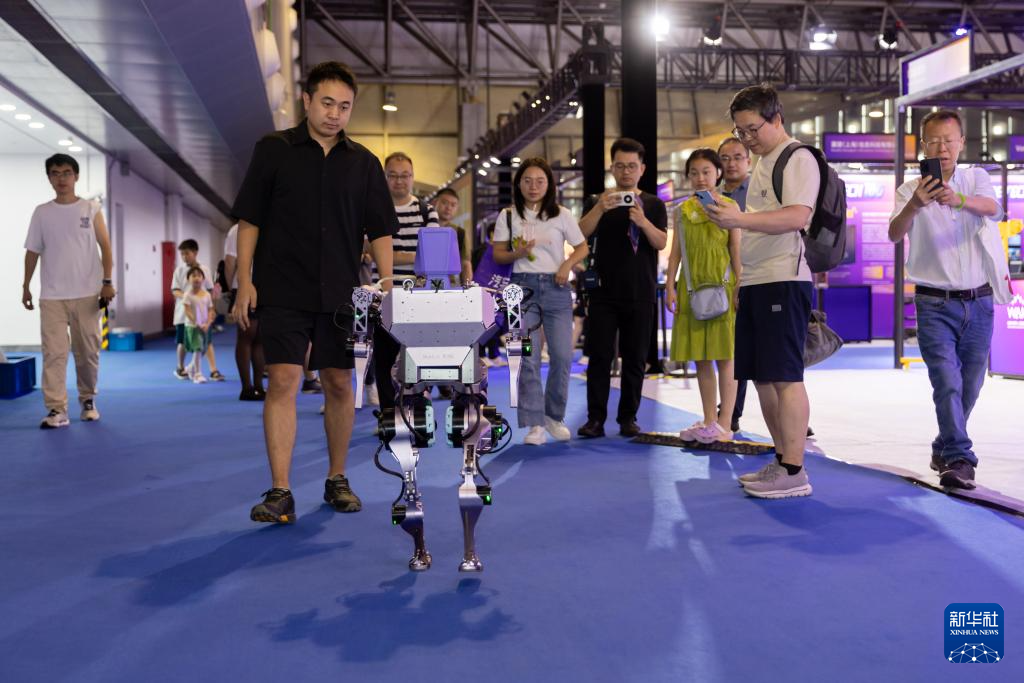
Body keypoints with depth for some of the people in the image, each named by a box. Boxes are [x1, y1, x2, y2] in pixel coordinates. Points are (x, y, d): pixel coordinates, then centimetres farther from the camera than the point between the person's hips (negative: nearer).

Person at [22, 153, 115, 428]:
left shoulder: (91, 209, 3)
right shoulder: (42, 212, 7)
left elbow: (105, 246, 2)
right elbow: (33, 252, 11)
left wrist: (107, 282, -7)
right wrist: (26, 287, 9)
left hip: (87, 294, -1)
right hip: (51, 296, 1)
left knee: (88, 351, 5)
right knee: (53, 352, -5)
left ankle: (88, 400, 22)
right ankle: (56, 409, -5)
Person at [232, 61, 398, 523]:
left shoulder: (363, 163, 9)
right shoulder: (274, 150, 3)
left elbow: (379, 229, 9)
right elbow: (249, 219, 2)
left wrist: (387, 283, -3)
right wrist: (245, 281, -6)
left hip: (341, 294, 3)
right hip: (283, 291, -3)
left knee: (339, 384, 8)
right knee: (283, 381, -8)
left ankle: (337, 480, 23)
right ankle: (280, 493, -5)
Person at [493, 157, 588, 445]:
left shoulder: (562, 215, 5)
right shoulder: (508, 216, 6)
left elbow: (582, 247, 11)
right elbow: (498, 254, 7)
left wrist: (568, 264, -7)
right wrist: (518, 253, -13)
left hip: (556, 287, 1)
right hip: (523, 286, 0)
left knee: (562, 355, -3)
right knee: (527, 358, -6)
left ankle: (554, 416, 17)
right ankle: (535, 424, -2)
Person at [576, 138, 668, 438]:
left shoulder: (653, 204, 9)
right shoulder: (598, 202, 10)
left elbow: (661, 242, -4)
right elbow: (581, 234, -5)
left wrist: (643, 221, -24)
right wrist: (600, 209, -23)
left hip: (640, 294, 0)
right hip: (603, 292, 0)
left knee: (634, 359, 3)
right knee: (599, 357, -4)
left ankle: (628, 417, 11)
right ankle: (595, 418, -1)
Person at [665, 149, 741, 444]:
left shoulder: (729, 206, 1)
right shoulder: (683, 210, 10)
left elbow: (736, 250, -1)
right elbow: (676, 251, 10)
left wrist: (739, 287, -7)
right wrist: (670, 286, 3)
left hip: (721, 285, -4)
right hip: (692, 287, 4)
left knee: (724, 357, -2)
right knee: (700, 358, 7)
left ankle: (724, 424, 2)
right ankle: (709, 422, 16)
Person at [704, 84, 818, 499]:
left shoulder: (798, 158, -6)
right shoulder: (762, 164, 22)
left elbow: (797, 216, -20)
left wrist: (740, 219, -30)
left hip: (784, 280, -9)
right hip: (754, 282, 10)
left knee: (784, 376, -10)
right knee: (760, 376, 11)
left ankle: (794, 472, -6)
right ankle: (781, 461, 20)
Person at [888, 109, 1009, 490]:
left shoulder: (976, 179, 5)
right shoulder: (910, 190, 1)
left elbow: (992, 208, -18)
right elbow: (895, 234, -18)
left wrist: (959, 199, -40)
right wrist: (914, 206, -40)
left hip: (979, 301, 2)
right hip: (935, 304, -2)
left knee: (970, 384, 10)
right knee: (946, 382, -14)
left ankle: (944, 449, 27)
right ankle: (959, 459, -14)